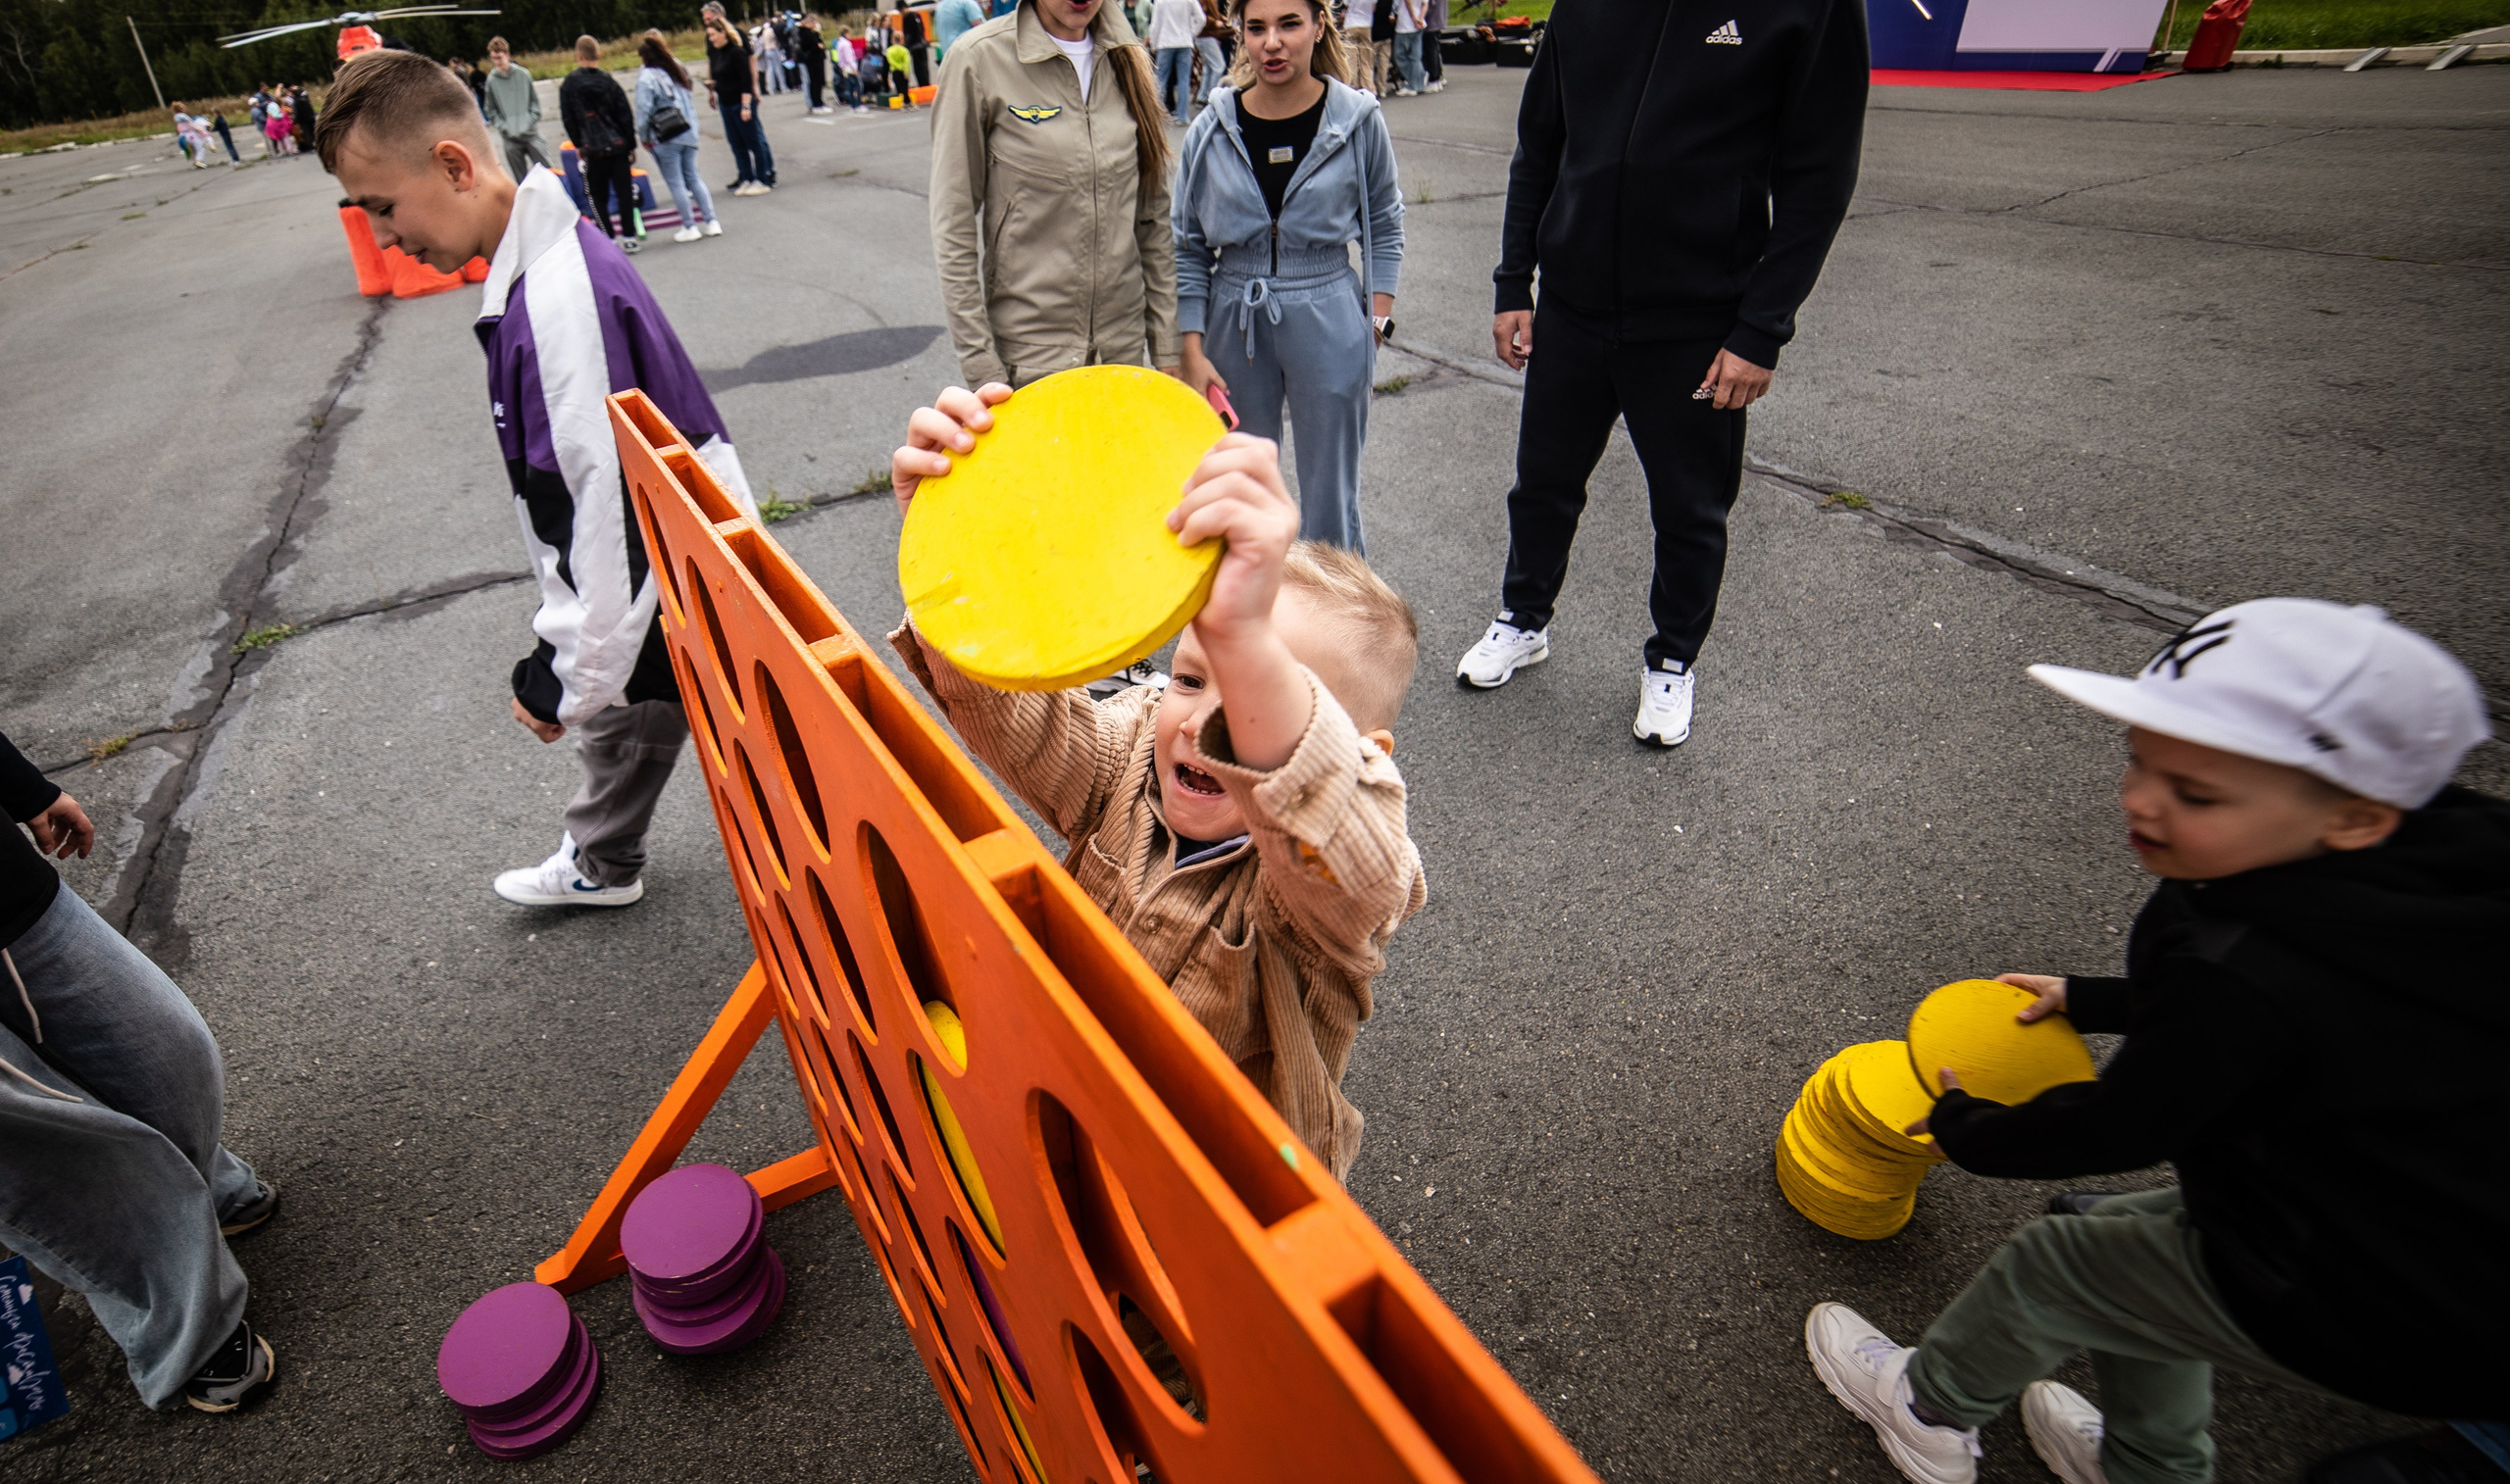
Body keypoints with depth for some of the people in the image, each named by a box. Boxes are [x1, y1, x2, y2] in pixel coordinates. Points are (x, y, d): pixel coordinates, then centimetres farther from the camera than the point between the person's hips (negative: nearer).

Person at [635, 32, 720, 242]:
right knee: (693, 177, 13)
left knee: (676, 183, 3)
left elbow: (643, 112, -13)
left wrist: (643, 137, 0)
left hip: (665, 138, -6)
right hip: (689, 132, 6)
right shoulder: (677, 69, 4)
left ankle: (690, 227, 6)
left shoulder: (646, 79, -13)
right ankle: (711, 221, 8)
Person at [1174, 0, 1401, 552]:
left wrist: (1378, 321, -2)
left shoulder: (1358, 120, -4)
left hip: (1328, 325, -1)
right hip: (1234, 325, 2)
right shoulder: (1212, 131, -2)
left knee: (1330, 497, 6)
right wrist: (1193, 353, -3)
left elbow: (1384, 227, 8)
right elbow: (1187, 251, 3)